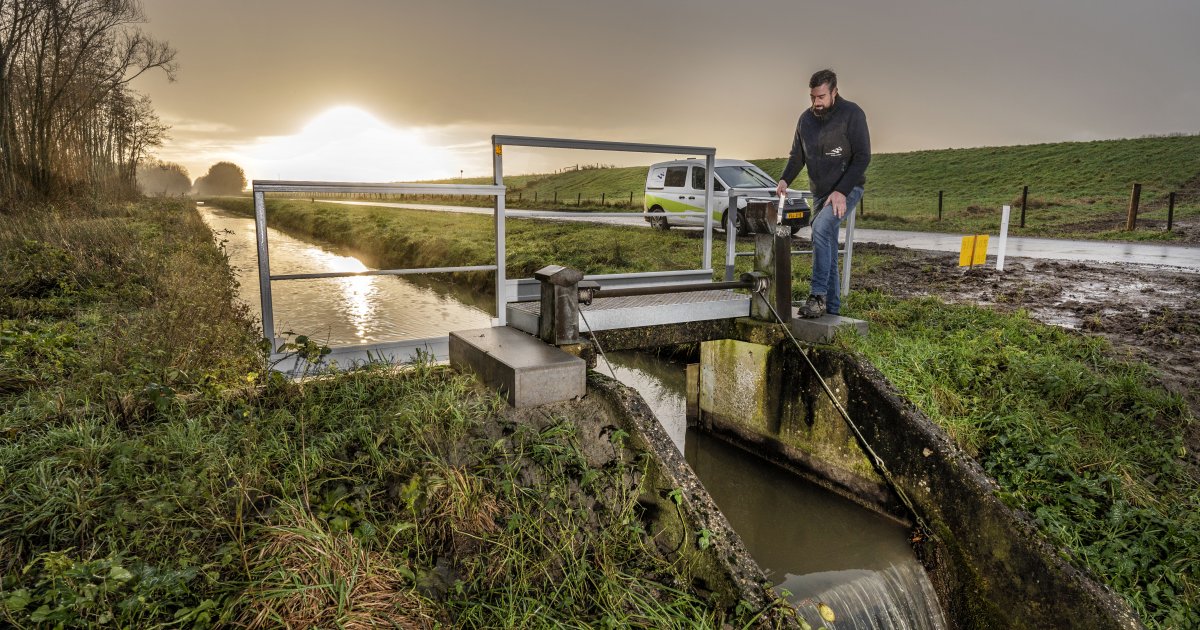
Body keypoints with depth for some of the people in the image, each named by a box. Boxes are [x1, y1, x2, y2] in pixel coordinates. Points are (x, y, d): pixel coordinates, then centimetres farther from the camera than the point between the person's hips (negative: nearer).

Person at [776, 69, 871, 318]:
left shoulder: (852, 114, -11)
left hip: (847, 189, -6)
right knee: (827, 246, 7)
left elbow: (862, 157, -15)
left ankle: (818, 295, -26)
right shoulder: (806, 119, 6)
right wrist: (785, 179, -7)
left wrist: (842, 191, -23)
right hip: (820, 192, 7)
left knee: (821, 228, -29)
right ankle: (833, 306, 14)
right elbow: (797, 155, 13)